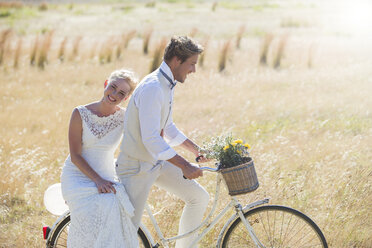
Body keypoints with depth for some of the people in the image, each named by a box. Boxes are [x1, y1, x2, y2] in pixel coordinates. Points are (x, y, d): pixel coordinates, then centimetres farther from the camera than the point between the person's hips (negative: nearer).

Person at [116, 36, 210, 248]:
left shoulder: (168, 85, 7)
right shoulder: (152, 88, -25)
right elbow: (150, 139, -30)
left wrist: (195, 149, 19)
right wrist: (184, 166, -32)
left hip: (158, 161, 9)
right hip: (137, 166, -9)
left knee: (200, 198, 6)